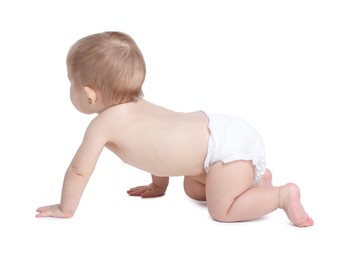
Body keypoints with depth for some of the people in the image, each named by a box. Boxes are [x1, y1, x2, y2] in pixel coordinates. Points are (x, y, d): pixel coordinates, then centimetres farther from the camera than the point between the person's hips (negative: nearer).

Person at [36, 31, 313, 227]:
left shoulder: (104, 122, -13)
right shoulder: (136, 105, 14)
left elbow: (79, 170, -8)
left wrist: (65, 209, 6)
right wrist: (158, 185, 36)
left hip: (225, 143, -10)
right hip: (221, 131, 10)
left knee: (222, 211, -7)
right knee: (193, 190, 26)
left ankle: (284, 194, -3)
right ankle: (255, 176, 24)